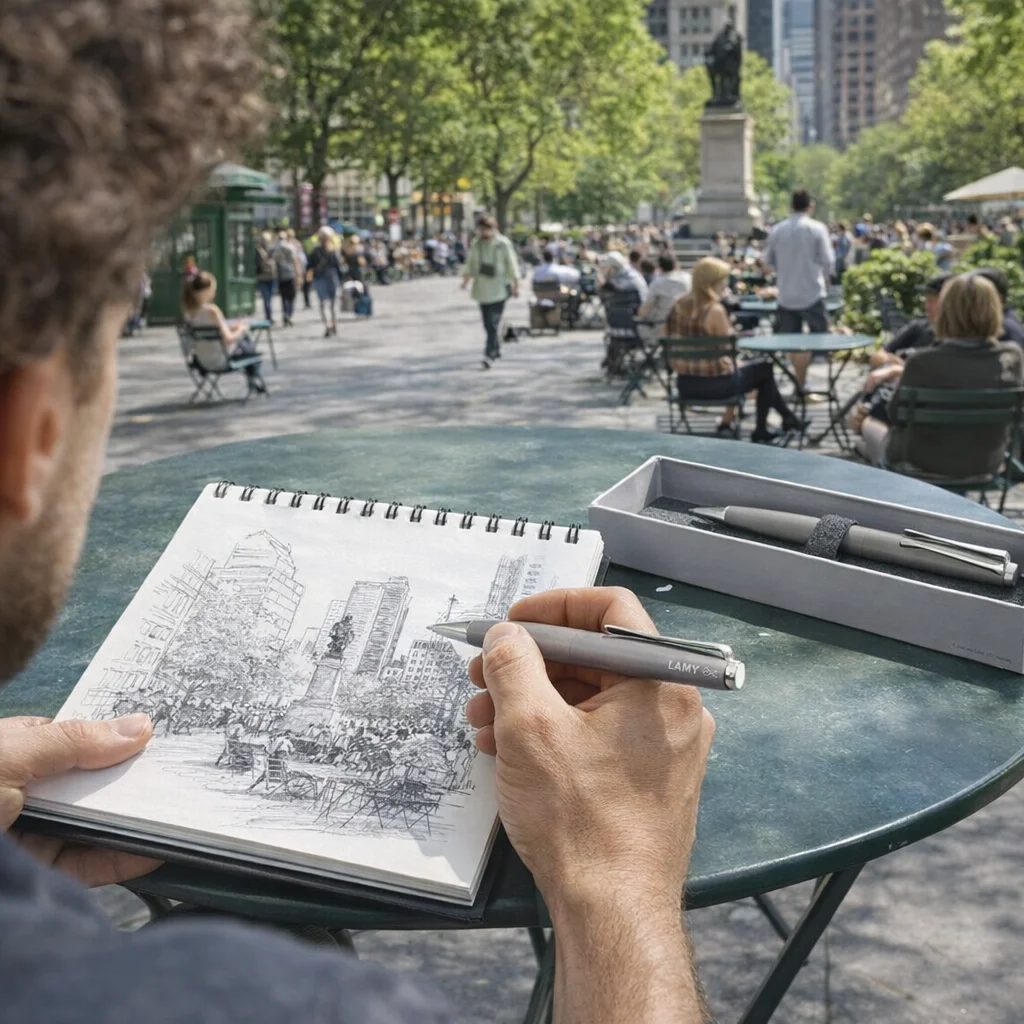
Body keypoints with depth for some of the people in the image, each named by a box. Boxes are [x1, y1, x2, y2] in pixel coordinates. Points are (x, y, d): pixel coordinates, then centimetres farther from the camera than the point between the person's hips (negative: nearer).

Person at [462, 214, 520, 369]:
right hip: (482, 289, 5)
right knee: (488, 323, 10)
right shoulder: (476, 243, 8)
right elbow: (470, 263, 14)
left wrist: (515, 285, -5)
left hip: (499, 289, -5)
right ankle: (496, 349, 26)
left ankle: (489, 354, -16)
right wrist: (466, 277, 1)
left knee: (493, 323, -12)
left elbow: (512, 265, -2)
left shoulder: (503, 243, -5)